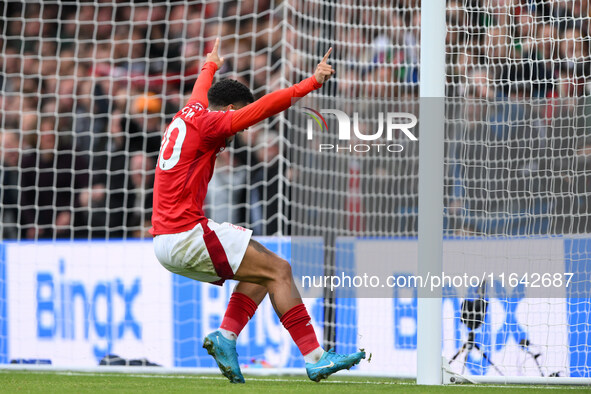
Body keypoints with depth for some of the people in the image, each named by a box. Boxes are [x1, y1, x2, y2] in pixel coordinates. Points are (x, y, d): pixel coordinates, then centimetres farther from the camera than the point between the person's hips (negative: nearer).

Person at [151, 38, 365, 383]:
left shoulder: (190, 113, 18)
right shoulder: (209, 123, -8)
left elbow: (201, 90, 42)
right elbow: (264, 107, -17)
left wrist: (212, 65, 63)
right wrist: (312, 83, -16)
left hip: (165, 243, 10)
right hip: (187, 234, -10)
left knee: (261, 273, 16)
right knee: (278, 270, -9)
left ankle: (226, 336, -1)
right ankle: (314, 358, -16)